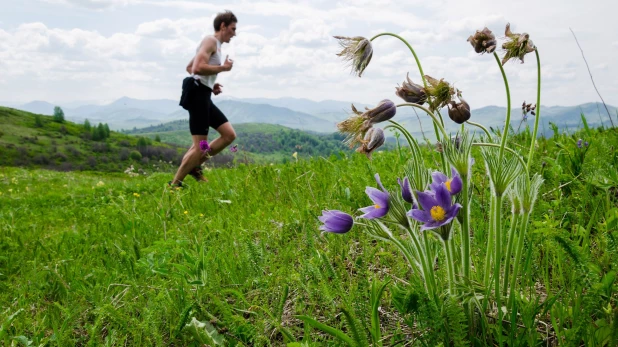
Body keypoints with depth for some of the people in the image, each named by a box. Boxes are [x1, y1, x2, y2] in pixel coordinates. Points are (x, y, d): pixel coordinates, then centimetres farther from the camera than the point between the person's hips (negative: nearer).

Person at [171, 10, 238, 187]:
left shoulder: (215, 45, 24)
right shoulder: (210, 40, -7)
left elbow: (189, 67, 29)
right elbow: (198, 68, -22)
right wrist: (223, 68, -9)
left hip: (204, 96, 10)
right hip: (197, 94, -10)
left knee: (230, 135, 7)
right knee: (200, 146, -10)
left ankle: (195, 165, 11)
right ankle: (174, 184, 1)